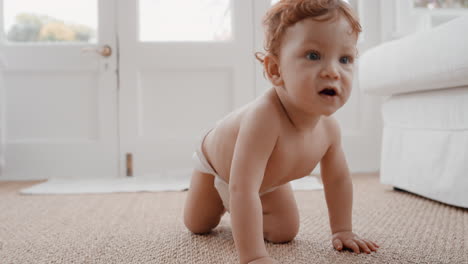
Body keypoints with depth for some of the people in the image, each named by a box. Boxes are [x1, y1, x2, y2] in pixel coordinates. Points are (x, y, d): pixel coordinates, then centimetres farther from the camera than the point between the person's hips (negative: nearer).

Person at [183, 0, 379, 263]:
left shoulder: (329, 128, -29)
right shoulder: (264, 117, -51)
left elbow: (338, 179, -10)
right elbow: (242, 190, -54)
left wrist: (343, 230, -7)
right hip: (216, 161, -4)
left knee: (285, 231, 2)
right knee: (197, 225, 13)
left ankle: (241, 213, 29)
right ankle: (222, 202, 46)